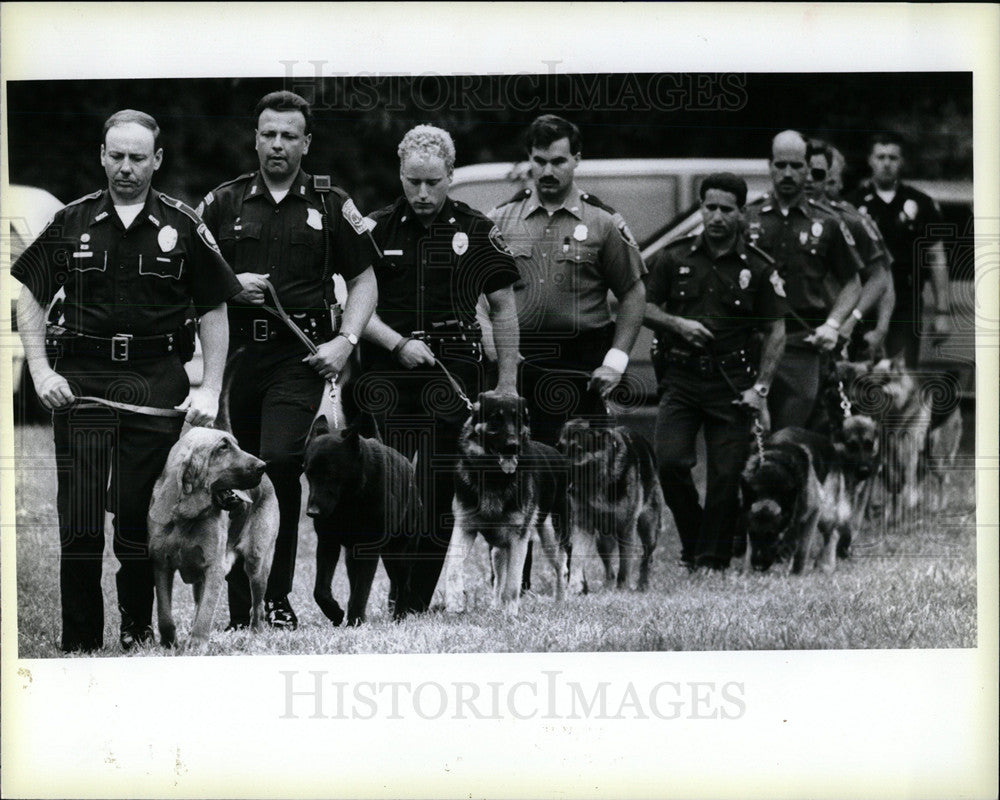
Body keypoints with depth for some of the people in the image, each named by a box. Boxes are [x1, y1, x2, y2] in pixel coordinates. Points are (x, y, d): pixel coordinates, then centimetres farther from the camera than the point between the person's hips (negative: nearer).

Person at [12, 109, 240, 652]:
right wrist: (41, 372, 1)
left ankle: (138, 629, 17)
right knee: (79, 521, -5)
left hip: (157, 386, 0)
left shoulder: (183, 227, 6)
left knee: (141, 517, 2)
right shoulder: (72, 223, 8)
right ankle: (79, 642, 0)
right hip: (82, 382, 0)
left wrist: (210, 390, 1)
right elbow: (28, 295, 12)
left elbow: (215, 312, 9)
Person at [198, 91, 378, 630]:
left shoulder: (331, 206, 8)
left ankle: (277, 597, -8)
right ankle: (240, 613, 12)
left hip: (300, 355, -2)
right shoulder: (222, 203, 11)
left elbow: (363, 281, 12)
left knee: (280, 459, -20)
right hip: (235, 351, 2)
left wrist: (345, 341, -2)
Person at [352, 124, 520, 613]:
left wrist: (507, 384, 6)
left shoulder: (477, 232, 6)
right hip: (385, 376, 0)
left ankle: (418, 606, 3)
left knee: (439, 495, -3)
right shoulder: (377, 229, 7)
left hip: (452, 377, 0)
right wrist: (399, 343, -10)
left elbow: (503, 309, 10)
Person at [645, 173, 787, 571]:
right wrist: (677, 323, -8)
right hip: (680, 378, 1)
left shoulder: (758, 267, 2)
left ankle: (711, 561, 7)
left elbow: (776, 332, 4)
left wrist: (760, 388, -5)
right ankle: (692, 540, 9)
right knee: (670, 461, -14)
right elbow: (645, 308, 12)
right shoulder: (674, 257, 6)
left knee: (726, 475, -4)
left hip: (732, 383, -1)